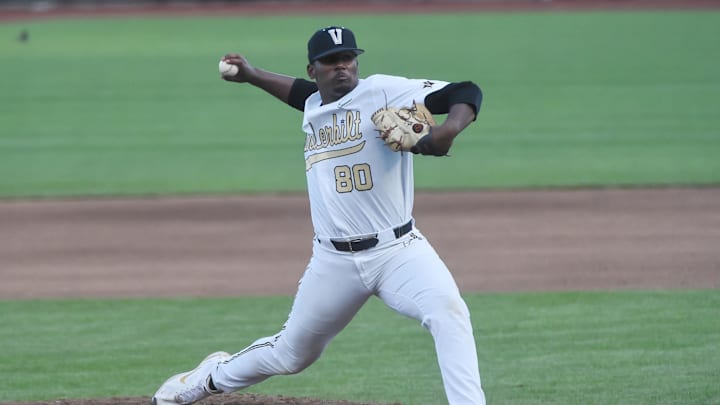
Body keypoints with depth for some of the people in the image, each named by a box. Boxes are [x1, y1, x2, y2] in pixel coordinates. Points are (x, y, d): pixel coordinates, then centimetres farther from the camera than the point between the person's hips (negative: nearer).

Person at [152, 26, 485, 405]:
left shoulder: (382, 91, -9)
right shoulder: (314, 108, 10)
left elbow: (466, 93, -16)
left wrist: (449, 129, -34)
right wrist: (251, 75, 33)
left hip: (397, 250, -4)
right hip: (334, 260, 5)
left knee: (448, 313, -31)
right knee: (291, 354, 18)